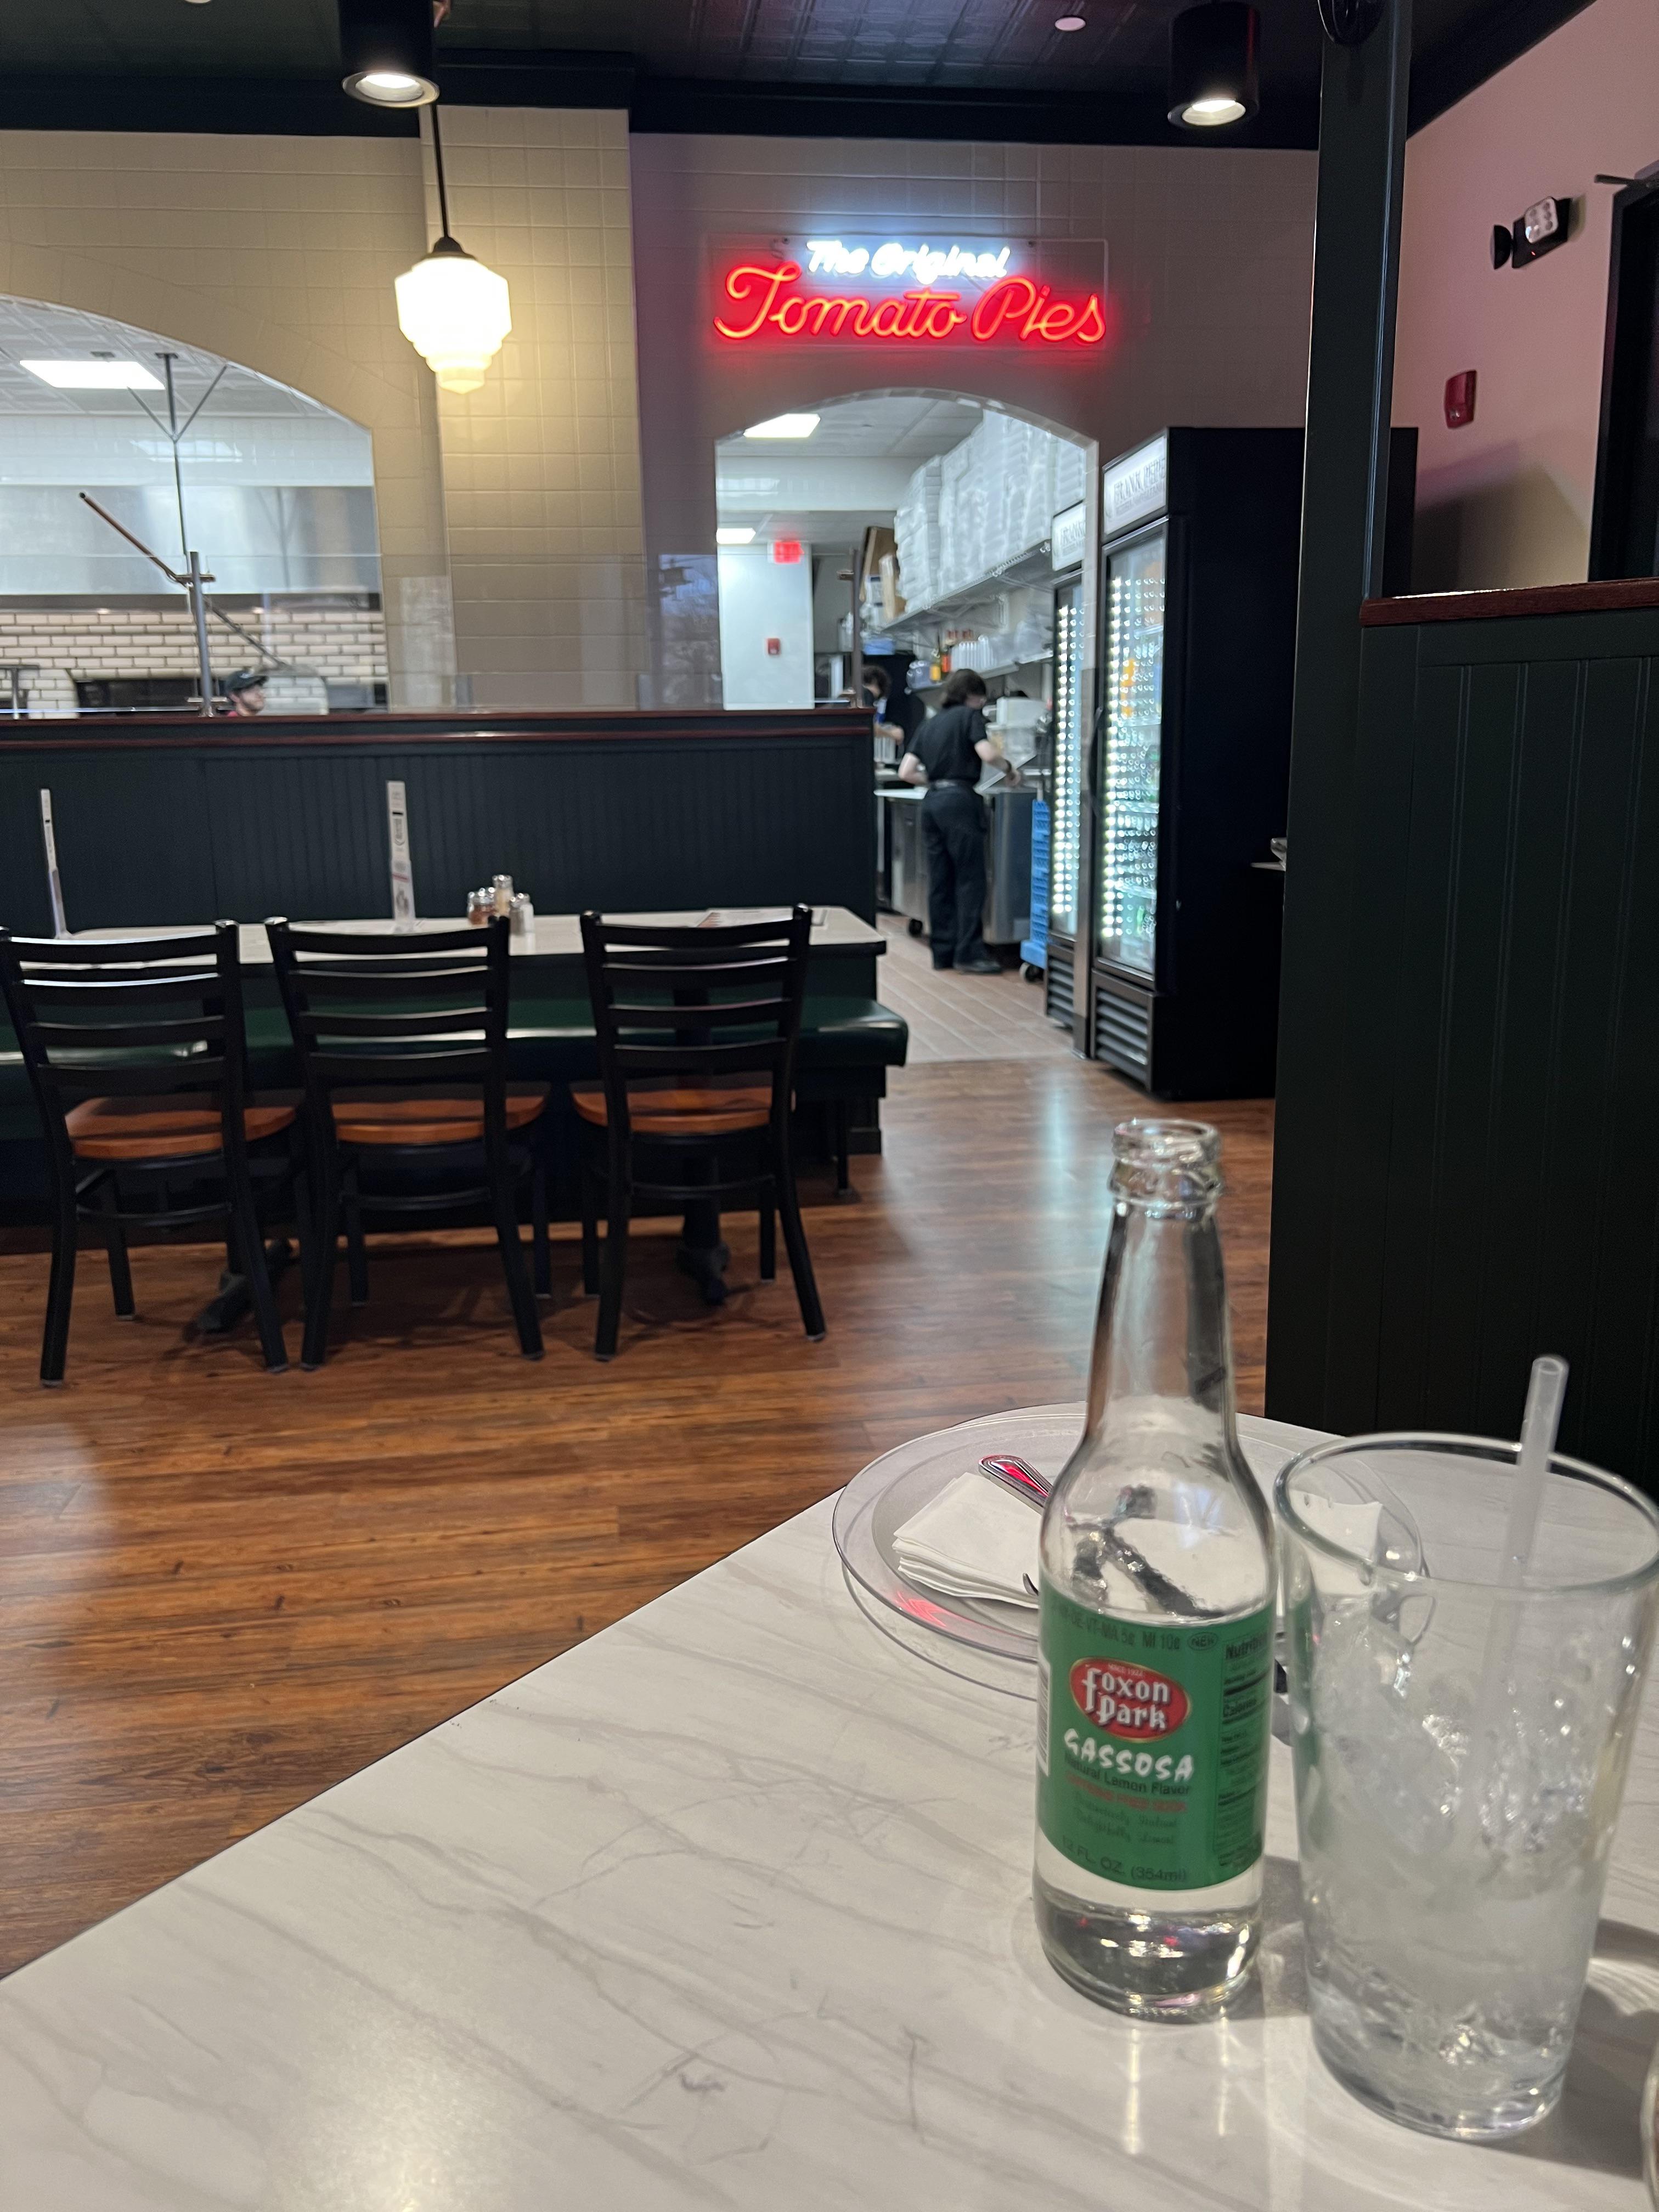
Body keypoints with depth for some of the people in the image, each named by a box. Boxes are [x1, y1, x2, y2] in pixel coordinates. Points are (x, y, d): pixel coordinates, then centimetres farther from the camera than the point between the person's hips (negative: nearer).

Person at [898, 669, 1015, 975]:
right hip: (959, 800, -7)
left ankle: (943, 951, 10)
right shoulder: (971, 716, 1)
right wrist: (1009, 769, 3)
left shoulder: (930, 724, 19)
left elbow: (905, 772, 12)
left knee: (940, 881, 8)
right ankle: (969, 953, -6)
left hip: (932, 801, 7)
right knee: (970, 879, -4)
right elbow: (987, 754, -15)